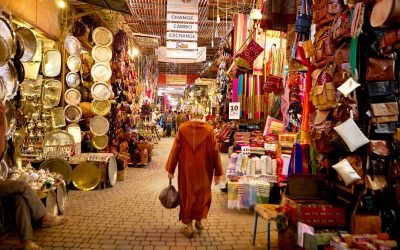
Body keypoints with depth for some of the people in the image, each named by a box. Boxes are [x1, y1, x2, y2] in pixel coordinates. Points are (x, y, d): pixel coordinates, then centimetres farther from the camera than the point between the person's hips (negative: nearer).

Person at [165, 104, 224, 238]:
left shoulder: (182, 128, -8)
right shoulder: (209, 130, -9)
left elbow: (175, 150, -5)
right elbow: (215, 152, -7)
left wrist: (170, 169, 4)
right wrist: (218, 172, 2)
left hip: (186, 169, 0)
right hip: (203, 170, 0)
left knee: (187, 194, 14)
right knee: (202, 193, 21)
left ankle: (188, 226, 19)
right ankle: (198, 220, 32)